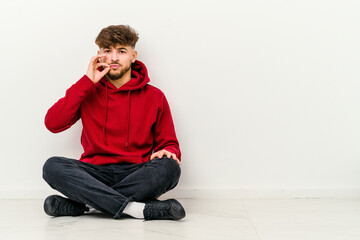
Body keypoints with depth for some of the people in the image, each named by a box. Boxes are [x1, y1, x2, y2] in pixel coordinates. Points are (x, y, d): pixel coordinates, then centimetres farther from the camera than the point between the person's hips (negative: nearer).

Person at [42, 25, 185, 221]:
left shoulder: (154, 96, 10)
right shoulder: (88, 91, 11)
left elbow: (169, 143, 14)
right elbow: (52, 124, -3)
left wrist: (167, 152, -12)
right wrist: (87, 82, -4)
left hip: (136, 174, 0)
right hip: (96, 172, 0)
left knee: (169, 167, -31)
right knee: (52, 166, -28)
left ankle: (79, 204, -28)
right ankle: (139, 209, -35)